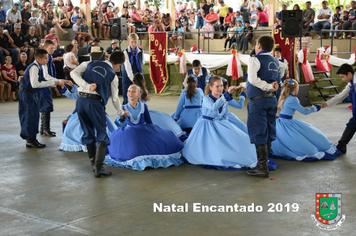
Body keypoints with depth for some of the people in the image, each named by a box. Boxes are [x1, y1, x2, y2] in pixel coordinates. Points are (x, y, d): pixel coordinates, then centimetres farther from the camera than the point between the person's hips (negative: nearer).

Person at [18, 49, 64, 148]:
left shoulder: (41, 67, 7)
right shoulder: (34, 67, -23)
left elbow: (47, 78, 16)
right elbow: (35, 84, -30)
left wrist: (60, 81, 2)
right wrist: (53, 82, -27)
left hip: (33, 94, 10)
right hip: (27, 94, -10)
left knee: (34, 116, 13)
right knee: (30, 117, -5)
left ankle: (32, 139, 21)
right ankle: (30, 140, 2)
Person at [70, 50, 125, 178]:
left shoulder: (90, 64, 15)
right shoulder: (113, 75, 7)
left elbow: (74, 73, -1)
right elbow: (115, 98, 13)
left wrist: (86, 85, -7)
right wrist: (121, 112, 29)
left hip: (80, 100, 4)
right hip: (95, 103, -4)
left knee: (88, 134, 16)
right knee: (102, 136, 5)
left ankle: (94, 163, 24)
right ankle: (98, 168, -2)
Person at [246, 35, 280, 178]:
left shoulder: (255, 59, -9)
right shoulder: (274, 61, 14)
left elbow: (253, 79, -21)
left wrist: (268, 86, -11)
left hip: (258, 100, -8)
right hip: (272, 99, 8)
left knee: (258, 133, -5)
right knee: (268, 131, 14)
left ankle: (262, 168, -7)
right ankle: (264, 162, 24)